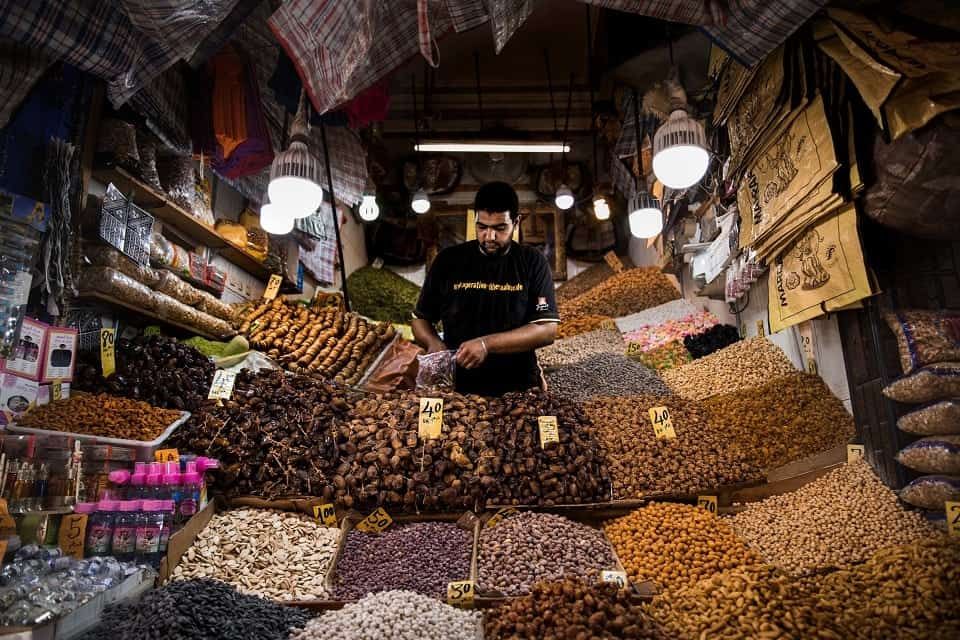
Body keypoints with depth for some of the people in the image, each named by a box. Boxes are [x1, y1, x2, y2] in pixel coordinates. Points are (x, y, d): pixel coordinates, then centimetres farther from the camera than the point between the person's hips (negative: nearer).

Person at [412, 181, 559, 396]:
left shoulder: (533, 263, 1)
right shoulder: (448, 260, 5)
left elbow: (547, 329, -7)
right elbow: (420, 319, 14)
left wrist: (487, 344, -18)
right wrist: (433, 343, -8)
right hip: (458, 389, 2)